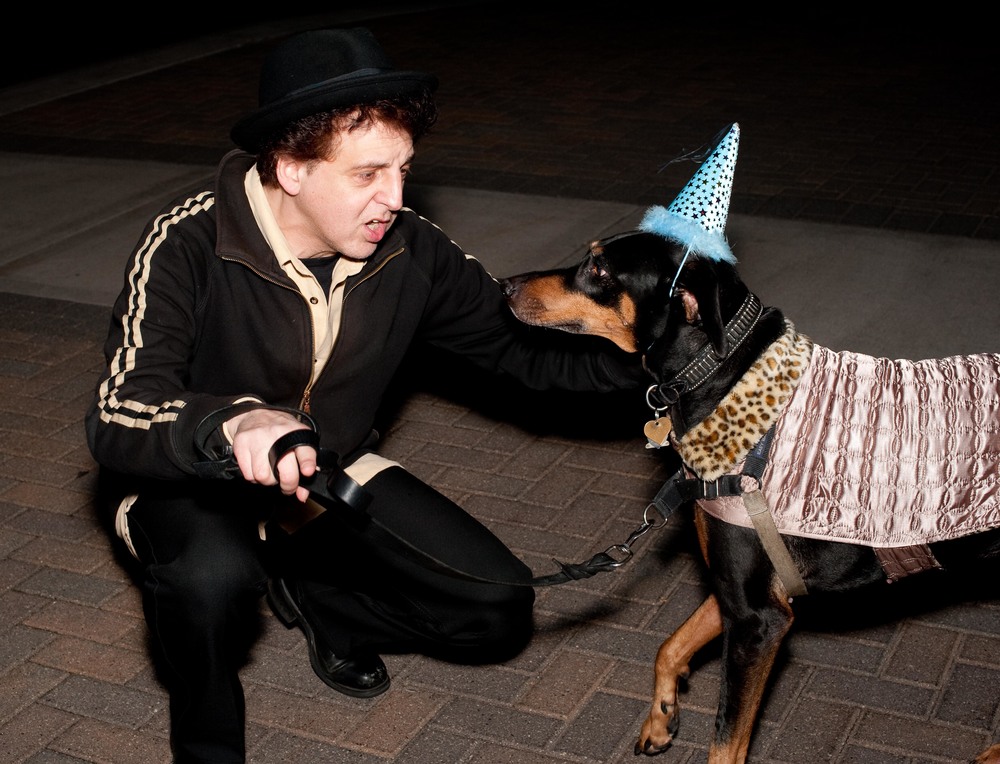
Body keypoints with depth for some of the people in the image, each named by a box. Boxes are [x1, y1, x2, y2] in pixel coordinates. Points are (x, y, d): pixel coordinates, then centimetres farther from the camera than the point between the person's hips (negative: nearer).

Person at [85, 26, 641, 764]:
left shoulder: (410, 252, -14)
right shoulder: (188, 247, -27)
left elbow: (522, 344, -7)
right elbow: (117, 421, -36)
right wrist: (233, 424, -58)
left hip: (331, 476, 4)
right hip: (193, 484, -4)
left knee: (499, 610, -9)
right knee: (214, 575, -40)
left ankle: (311, 593, 15)